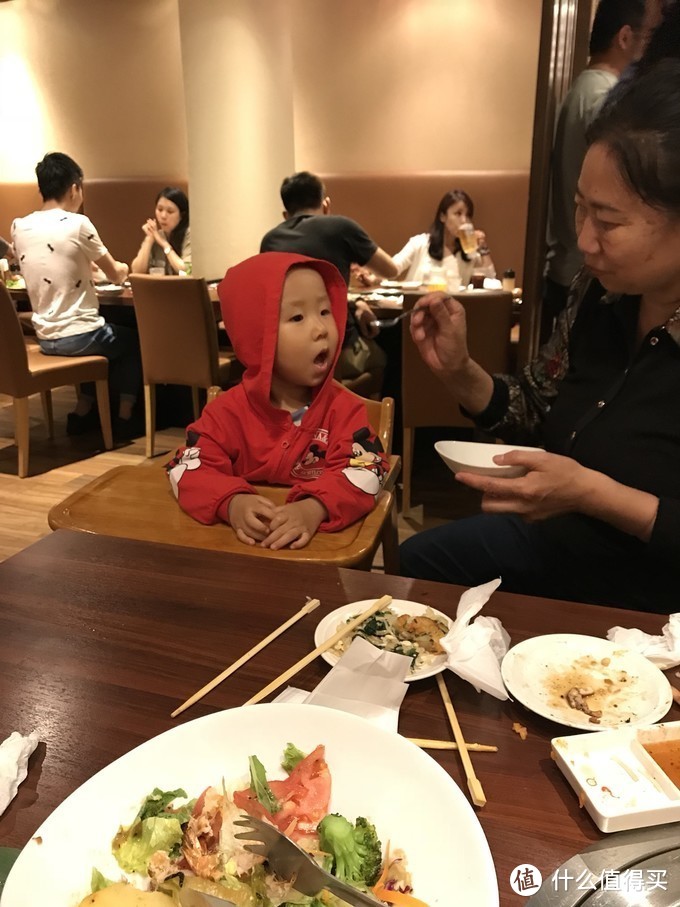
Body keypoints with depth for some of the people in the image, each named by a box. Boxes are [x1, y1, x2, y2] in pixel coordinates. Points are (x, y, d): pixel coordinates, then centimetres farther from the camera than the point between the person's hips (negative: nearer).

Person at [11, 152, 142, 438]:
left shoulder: (19, 227, 2)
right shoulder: (78, 224, -13)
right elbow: (116, 275, -1)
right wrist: (122, 268, 21)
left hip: (44, 337, 6)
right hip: (77, 335, -6)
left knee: (110, 337, 33)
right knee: (133, 340, 23)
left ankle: (84, 411, 32)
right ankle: (125, 417, 21)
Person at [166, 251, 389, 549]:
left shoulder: (343, 407, -4)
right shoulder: (230, 410, -2)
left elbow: (364, 472, -15)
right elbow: (188, 468, -6)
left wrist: (315, 508, -33)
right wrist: (231, 502, -26)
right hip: (243, 545, 0)